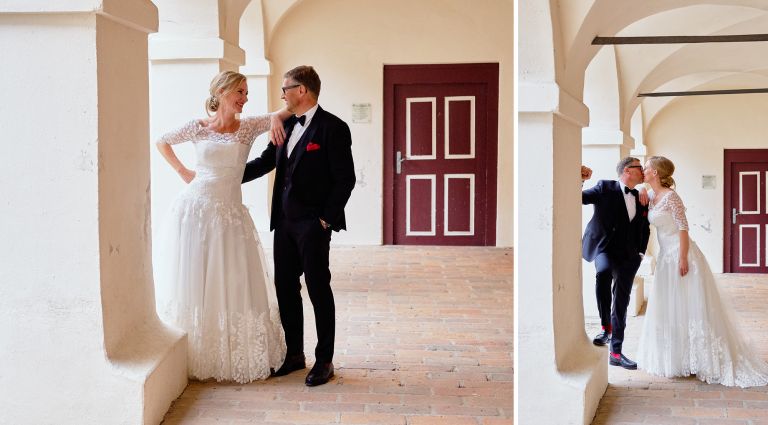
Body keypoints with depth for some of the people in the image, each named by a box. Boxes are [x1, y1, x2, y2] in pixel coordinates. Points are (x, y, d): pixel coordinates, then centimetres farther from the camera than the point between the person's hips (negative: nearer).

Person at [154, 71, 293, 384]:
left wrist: (277, 118, -12)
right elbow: (162, 142, 19)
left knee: (232, 287, 2)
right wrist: (183, 172, 11)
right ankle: (195, 358, 16)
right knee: (191, 285, 4)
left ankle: (234, 357, 13)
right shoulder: (198, 127, 3)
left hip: (229, 215, 1)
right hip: (194, 211, -1)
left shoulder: (249, 127, 4)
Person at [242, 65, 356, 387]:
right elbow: (266, 162, 18)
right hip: (284, 221, 7)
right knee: (285, 287, 12)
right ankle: (294, 354, 25)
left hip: (313, 224, -7)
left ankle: (324, 360, 12)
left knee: (318, 289, 1)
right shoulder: (287, 126, 11)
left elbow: (345, 179, -12)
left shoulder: (333, 128, -10)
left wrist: (326, 219, -13)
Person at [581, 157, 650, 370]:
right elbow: (578, 198, -10)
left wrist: (640, 253, 15)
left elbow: (645, 229, 24)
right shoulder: (605, 188, -2)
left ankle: (616, 352, 12)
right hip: (604, 248, -5)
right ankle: (605, 327, -23)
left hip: (628, 255, 5)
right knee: (603, 272, -37)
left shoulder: (641, 198, 14)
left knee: (621, 303, 4)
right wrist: (580, 180, -27)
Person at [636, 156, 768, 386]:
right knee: (669, 309, 12)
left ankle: (695, 361, 6)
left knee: (688, 308, -2)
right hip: (666, 256, 9)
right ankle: (674, 358, 21)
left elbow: (683, 227, -18)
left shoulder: (670, 196, -15)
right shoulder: (652, 197, 9)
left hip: (680, 255, -9)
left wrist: (683, 259, -21)